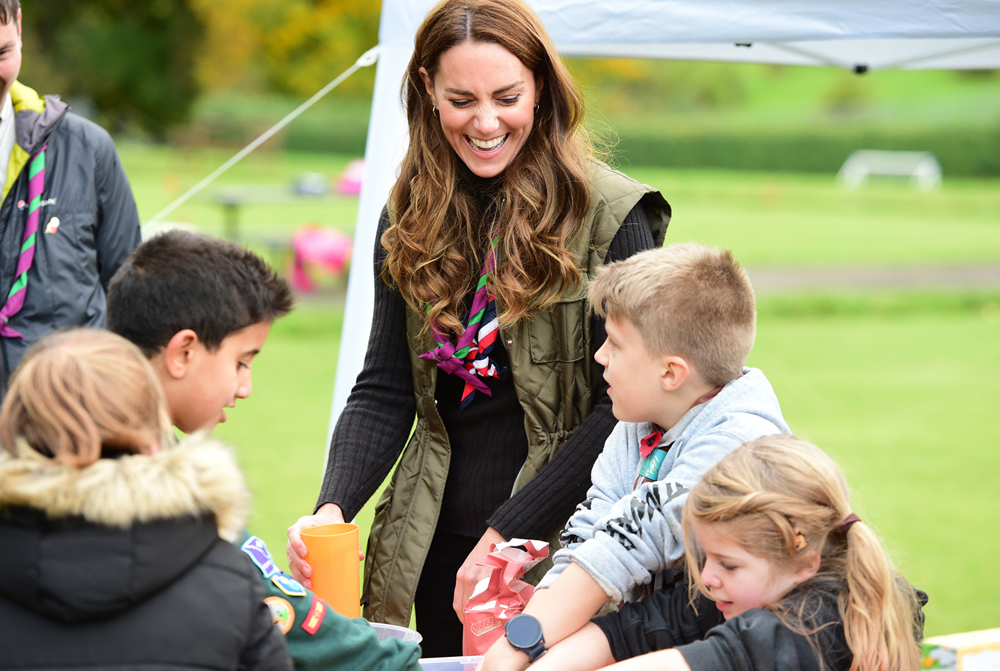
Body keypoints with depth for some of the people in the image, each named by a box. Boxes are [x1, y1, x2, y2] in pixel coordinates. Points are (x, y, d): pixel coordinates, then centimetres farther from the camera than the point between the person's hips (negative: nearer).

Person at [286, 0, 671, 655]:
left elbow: (626, 405, -13)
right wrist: (332, 508, -14)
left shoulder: (610, 216, -10)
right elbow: (384, 392, 3)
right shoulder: (410, 217, 5)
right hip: (435, 548, 4)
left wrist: (508, 531, -17)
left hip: (557, 545, -4)